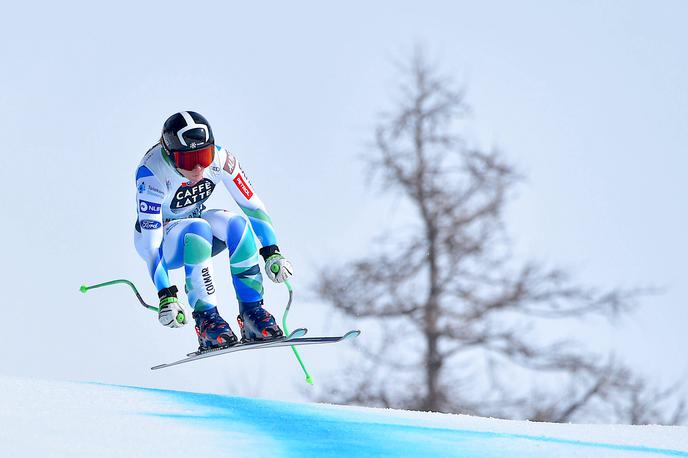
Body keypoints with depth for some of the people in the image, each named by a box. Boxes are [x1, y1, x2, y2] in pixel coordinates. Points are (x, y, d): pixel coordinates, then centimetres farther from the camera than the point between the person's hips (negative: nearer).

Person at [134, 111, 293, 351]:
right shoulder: (151, 172, -33)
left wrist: (272, 254, -26)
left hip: (196, 224, 4)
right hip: (159, 235, -4)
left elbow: (253, 205, -14)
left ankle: (251, 312, -21)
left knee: (236, 223, -29)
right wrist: (166, 297, -44)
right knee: (198, 230, -36)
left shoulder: (220, 159, -22)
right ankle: (205, 318, -29)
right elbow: (151, 240, -37)